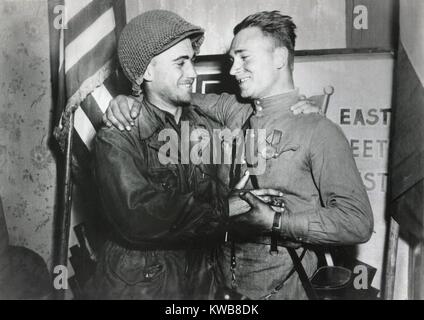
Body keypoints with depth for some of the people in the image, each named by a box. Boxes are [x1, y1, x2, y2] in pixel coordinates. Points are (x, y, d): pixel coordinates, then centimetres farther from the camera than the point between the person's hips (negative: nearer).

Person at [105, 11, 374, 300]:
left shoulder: (319, 132, -16)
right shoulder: (232, 110, 0)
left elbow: (358, 222, -20)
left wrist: (275, 222, -26)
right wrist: (130, 101, -11)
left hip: (281, 286, -5)